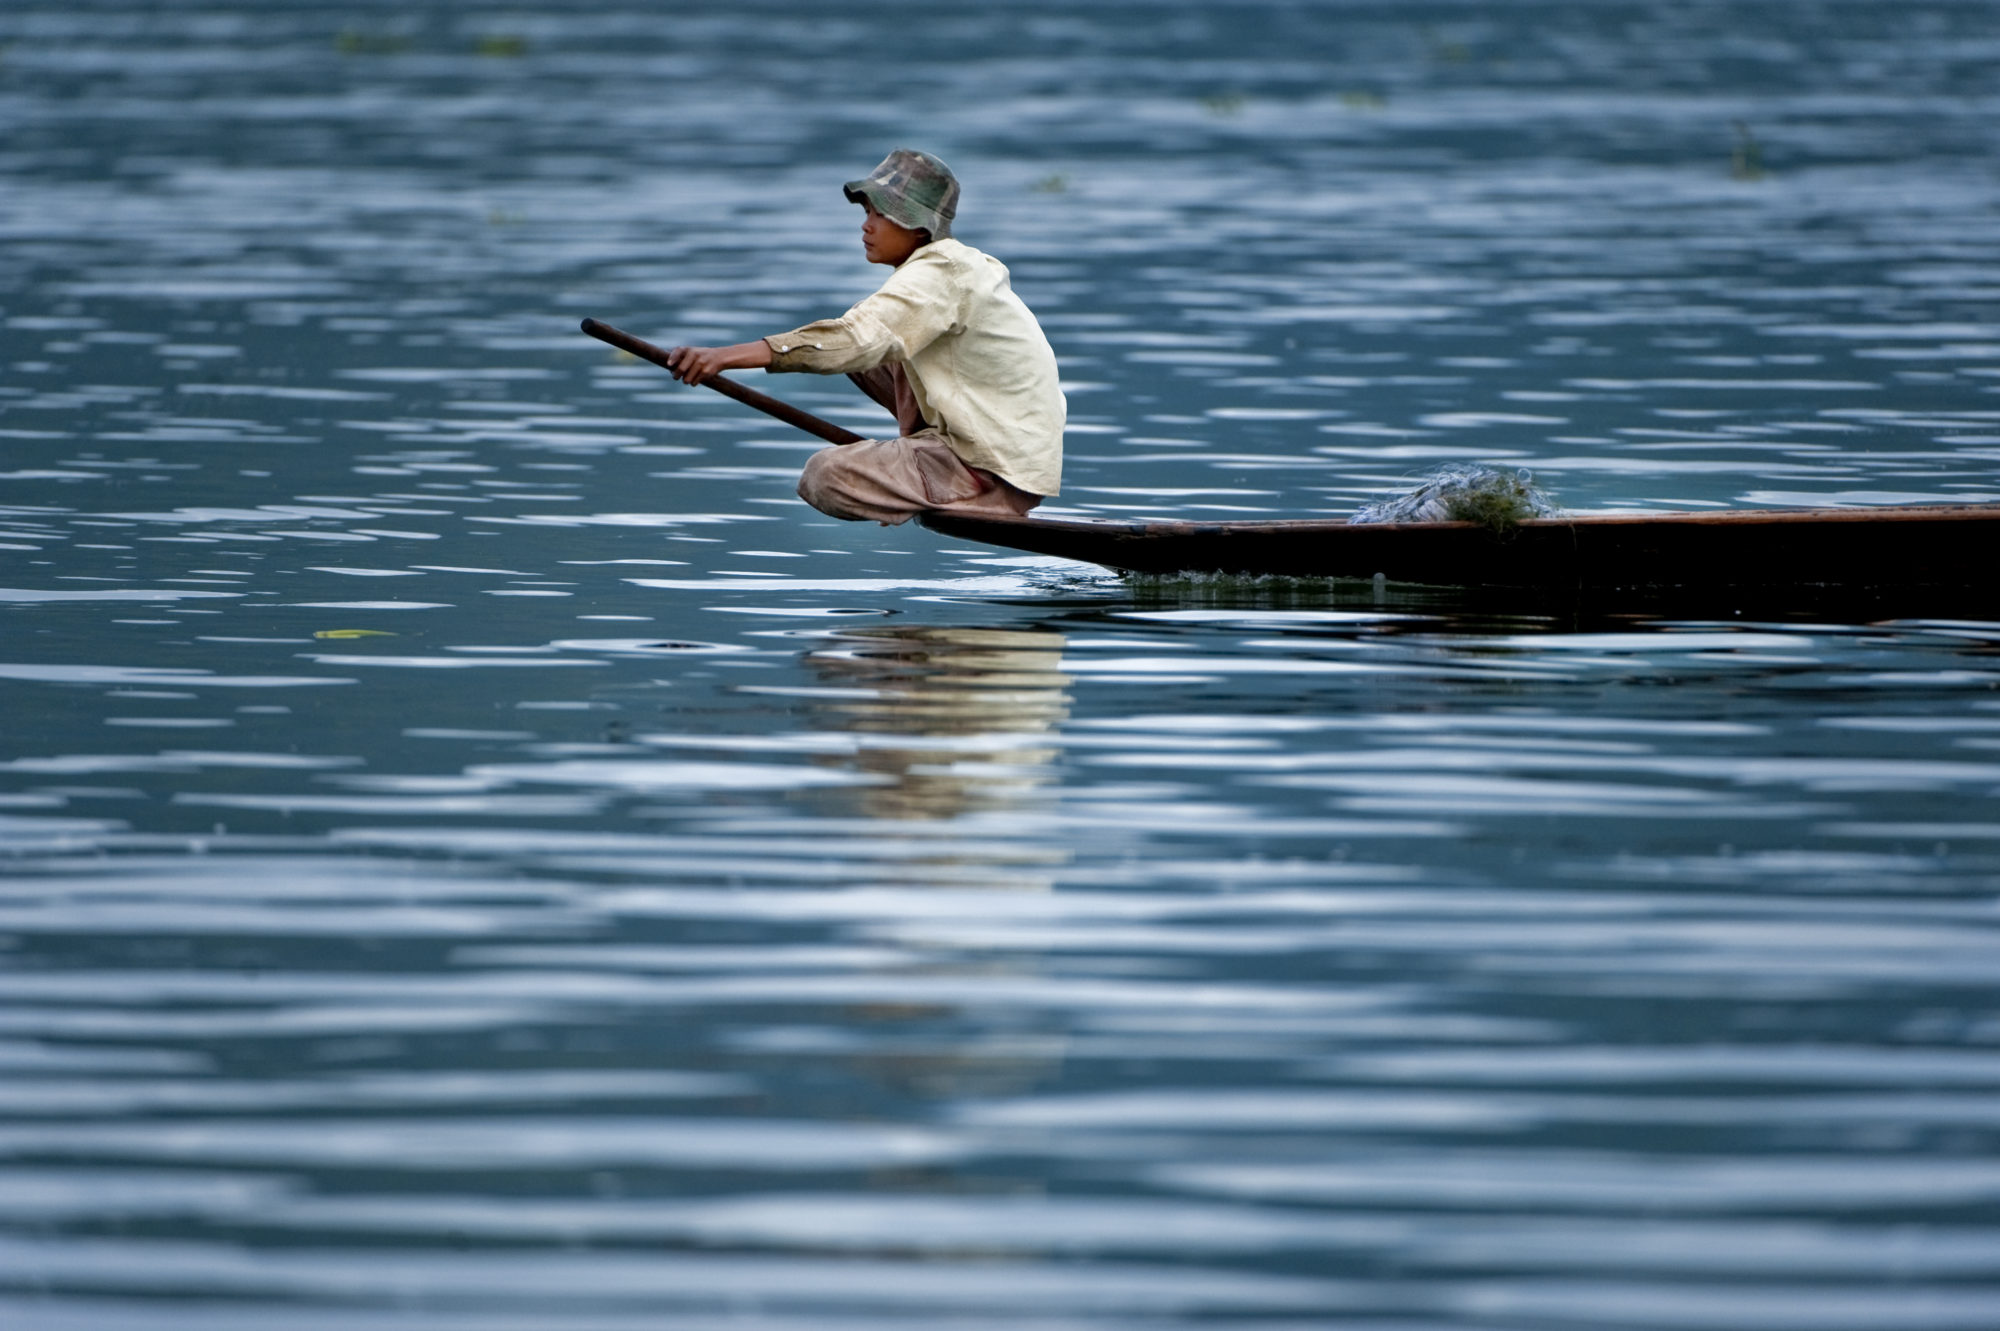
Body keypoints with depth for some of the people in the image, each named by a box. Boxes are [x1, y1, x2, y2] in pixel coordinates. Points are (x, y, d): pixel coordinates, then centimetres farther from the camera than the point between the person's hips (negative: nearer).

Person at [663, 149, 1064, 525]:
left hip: (1002, 475, -10)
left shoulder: (936, 275, -18)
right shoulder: (958, 264, 13)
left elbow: (854, 339, -31)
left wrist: (726, 356, -37)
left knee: (825, 476, -20)